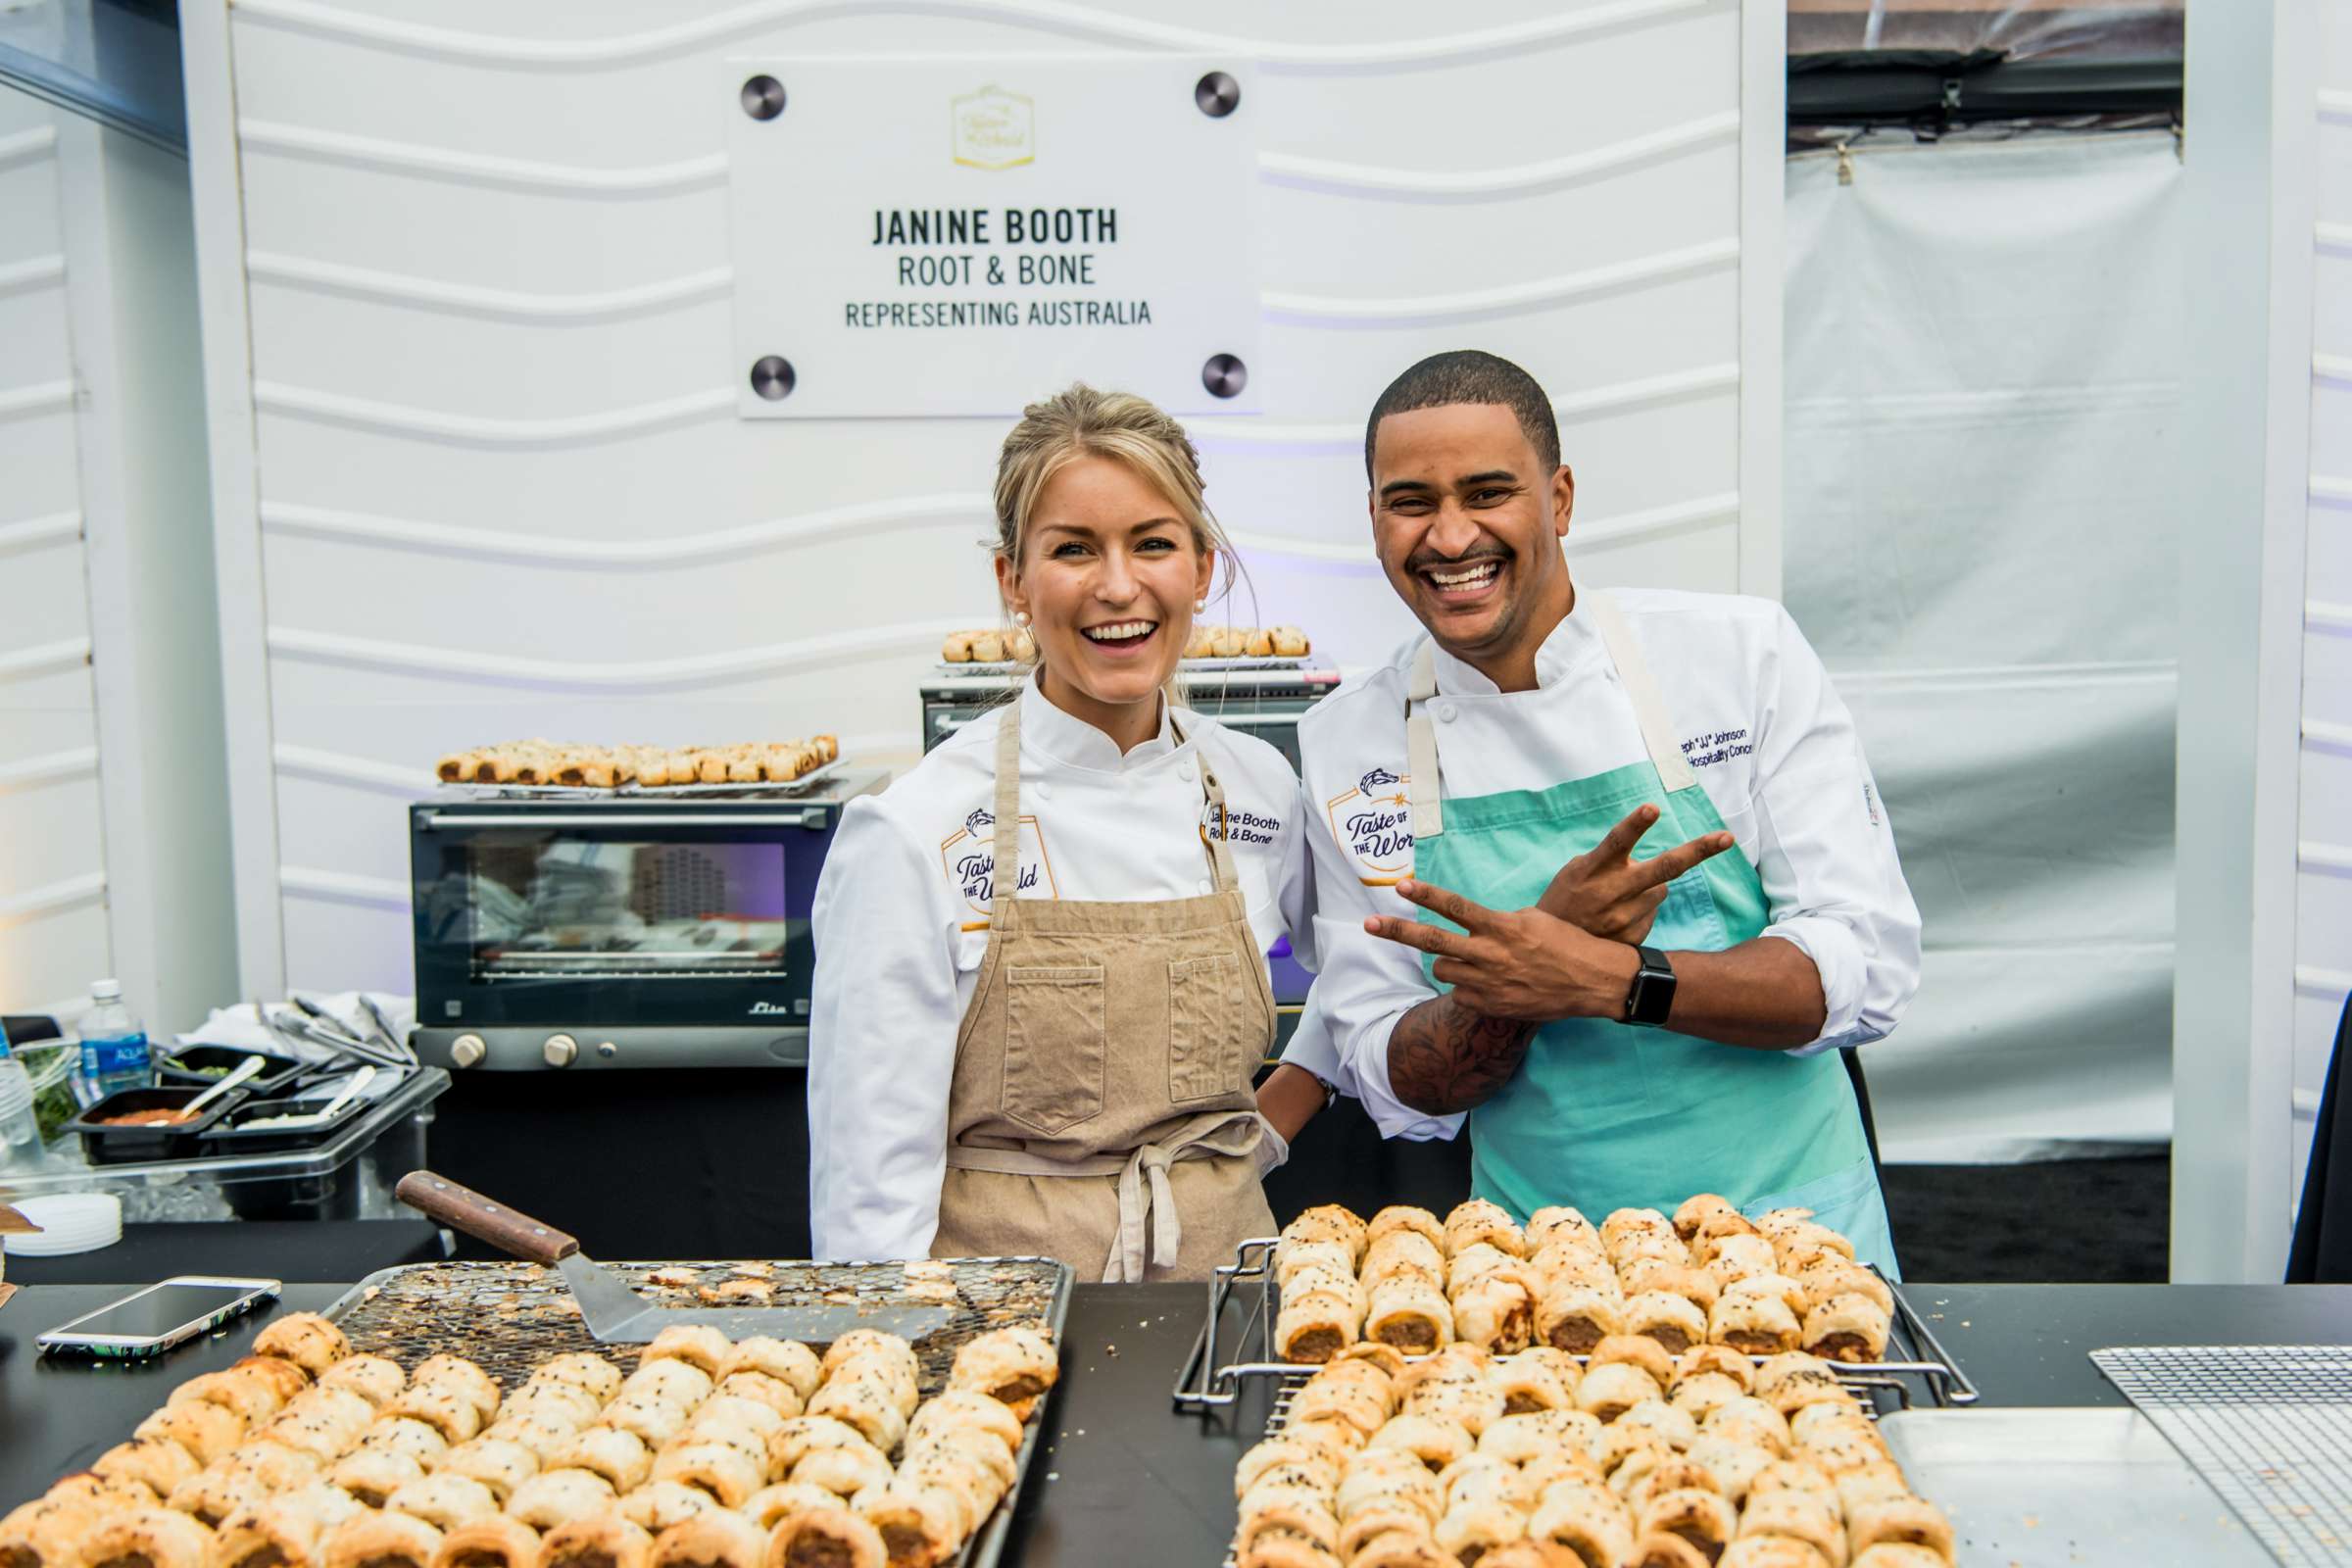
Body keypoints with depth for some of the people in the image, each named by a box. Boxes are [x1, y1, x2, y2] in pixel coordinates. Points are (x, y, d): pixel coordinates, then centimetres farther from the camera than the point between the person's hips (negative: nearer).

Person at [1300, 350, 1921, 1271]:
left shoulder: (1743, 652, -6)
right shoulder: (1347, 745, -2)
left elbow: (1869, 970, -10)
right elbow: (1398, 1092, -2)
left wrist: (1608, 978, -25)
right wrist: (1546, 947, -22)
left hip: (1789, 1232, 0)